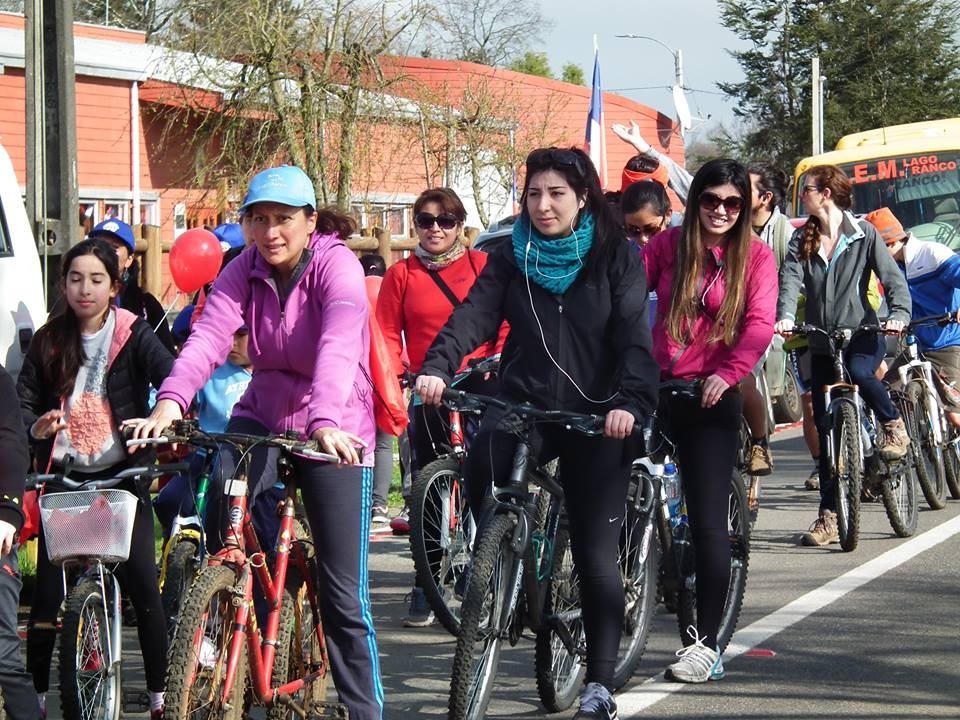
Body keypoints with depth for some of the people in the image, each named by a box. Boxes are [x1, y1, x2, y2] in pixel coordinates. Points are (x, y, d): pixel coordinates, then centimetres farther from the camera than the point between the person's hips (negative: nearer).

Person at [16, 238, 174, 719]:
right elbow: (22, 400, 5)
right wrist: (35, 427, -18)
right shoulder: (48, 342, 8)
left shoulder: (134, 335, 1)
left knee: (142, 584, -9)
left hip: (121, 476, -2)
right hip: (64, 479, 2)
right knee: (48, 588, -4)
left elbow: (171, 379, -13)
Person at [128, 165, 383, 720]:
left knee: (343, 590, -3)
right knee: (220, 513, -24)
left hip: (334, 432, -4)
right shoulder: (246, 270, -4)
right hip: (263, 417, 4)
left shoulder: (337, 265, -17)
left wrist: (326, 422, -52)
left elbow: (339, 345, -35)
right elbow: (211, 335, -20)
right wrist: (170, 402, -39)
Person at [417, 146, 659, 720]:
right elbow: (474, 314, -5)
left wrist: (629, 401, -26)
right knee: (485, 455, -33)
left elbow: (634, 335, -9)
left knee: (595, 551, -3)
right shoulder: (513, 258, 9)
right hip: (525, 406, 2)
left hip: (595, 417, -2)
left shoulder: (616, 256, 2)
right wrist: (437, 367, -24)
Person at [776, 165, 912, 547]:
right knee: (825, 427, 3)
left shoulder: (864, 234, -2)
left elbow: (892, 277, -9)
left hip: (863, 333, -4)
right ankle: (829, 517, 10)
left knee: (859, 372, -38)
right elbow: (790, 279, -9)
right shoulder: (801, 240, 6)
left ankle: (893, 425, -8)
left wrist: (899, 314, -28)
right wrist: (785, 316, -29)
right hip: (822, 343, 4)